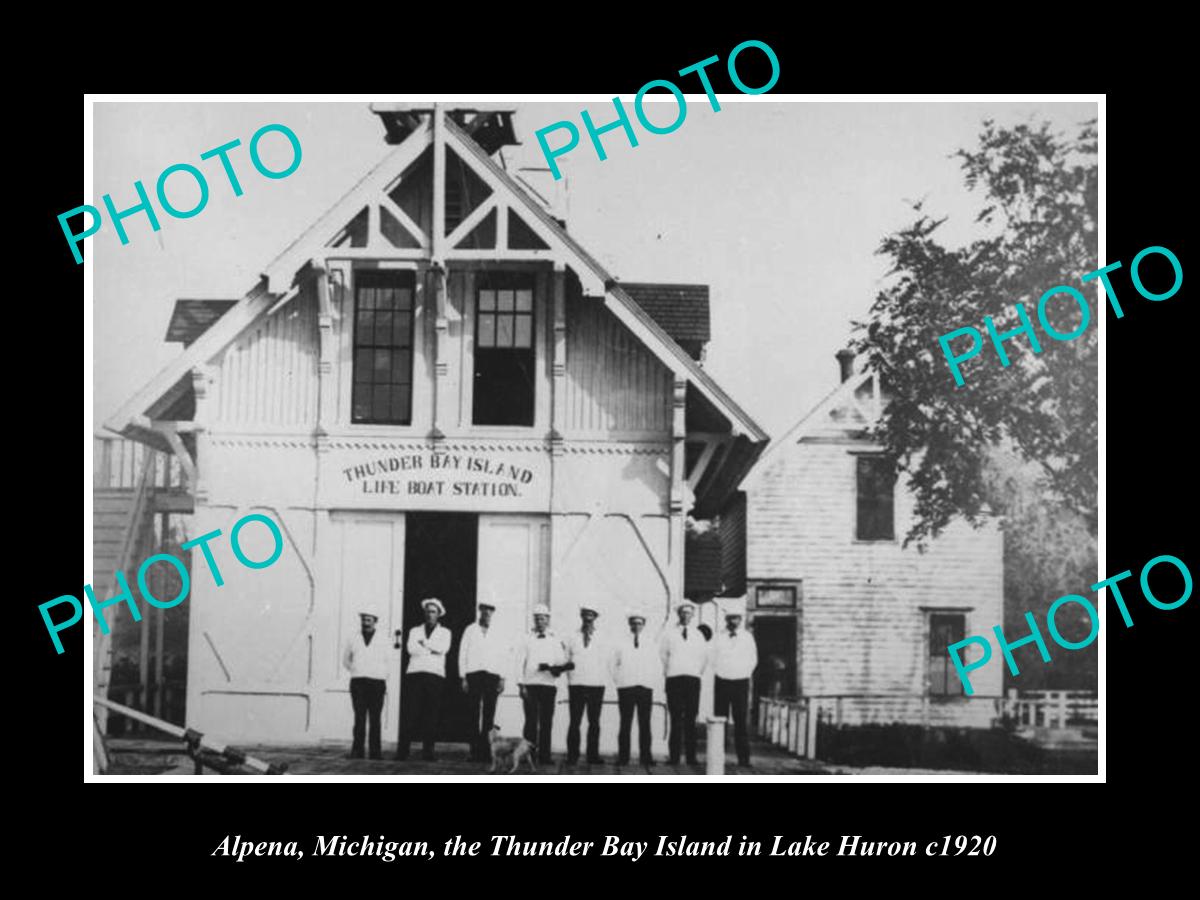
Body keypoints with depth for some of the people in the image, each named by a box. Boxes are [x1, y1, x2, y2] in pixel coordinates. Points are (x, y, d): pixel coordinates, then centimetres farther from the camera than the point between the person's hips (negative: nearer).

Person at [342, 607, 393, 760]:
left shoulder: (383, 641, 6)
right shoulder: (353, 640, 9)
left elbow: (390, 661, 18)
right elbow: (346, 660, 22)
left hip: (377, 683, 0)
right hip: (358, 683, 0)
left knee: (375, 719, -1)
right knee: (359, 717, -8)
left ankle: (375, 752, 2)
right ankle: (357, 751, -8)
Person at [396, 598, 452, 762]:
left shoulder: (444, 632, 16)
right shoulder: (415, 631, 19)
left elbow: (443, 648, -5)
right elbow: (411, 649, 0)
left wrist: (424, 642, -1)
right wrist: (432, 650, -6)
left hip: (435, 675, 0)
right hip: (415, 674, 0)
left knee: (431, 714, -5)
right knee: (409, 713, -7)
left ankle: (428, 751, -2)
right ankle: (402, 751, -8)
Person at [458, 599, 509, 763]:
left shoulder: (497, 634, 12)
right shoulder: (470, 630, 10)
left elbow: (504, 657, 11)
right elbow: (462, 654, 7)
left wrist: (502, 679, 1)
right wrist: (463, 678, 0)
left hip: (492, 676, 1)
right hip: (474, 675, -1)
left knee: (489, 713, -4)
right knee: (474, 713, -4)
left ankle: (486, 752, -3)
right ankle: (475, 751, -4)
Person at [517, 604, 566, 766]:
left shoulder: (555, 640, 13)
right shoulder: (527, 639, 11)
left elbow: (562, 662, 9)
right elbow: (521, 662, 6)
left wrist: (552, 667, -13)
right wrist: (522, 684, -3)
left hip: (548, 684, 1)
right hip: (530, 684, -1)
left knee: (546, 722, -1)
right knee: (531, 720, -6)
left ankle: (544, 755, 2)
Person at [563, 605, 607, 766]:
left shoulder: (600, 639, 11)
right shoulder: (572, 637, 12)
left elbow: (604, 662, 10)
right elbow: (567, 659, 13)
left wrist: (602, 680, 2)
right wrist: (567, 665, -6)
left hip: (596, 685, 0)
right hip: (576, 684, 0)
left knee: (594, 722, 0)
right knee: (575, 721, -5)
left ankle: (593, 756, 3)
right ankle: (572, 756, -3)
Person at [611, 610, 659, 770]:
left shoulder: (649, 645, 14)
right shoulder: (621, 644, 9)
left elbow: (657, 668, 16)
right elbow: (614, 665, 12)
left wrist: (652, 681, 5)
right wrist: (619, 680, 1)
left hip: (646, 687, 1)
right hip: (626, 688, -1)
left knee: (645, 724, -2)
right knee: (625, 723, -4)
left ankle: (645, 757, 0)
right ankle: (623, 757, -2)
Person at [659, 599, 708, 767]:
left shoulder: (698, 636, 14)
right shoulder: (668, 634, 8)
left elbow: (704, 658, 21)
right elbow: (662, 655, 11)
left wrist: (698, 672, 14)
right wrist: (667, 671, 7)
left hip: (693, 679, 2)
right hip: (674, 679, -2)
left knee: (691, 720, -2)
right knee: (676, 719, -7)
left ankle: (691, 757, -1)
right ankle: (674, 757, -6)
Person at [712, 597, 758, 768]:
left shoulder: (747, 637, 7)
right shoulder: (718, 638, 6)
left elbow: (753, 660, 13)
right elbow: (713, 659, 9)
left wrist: (744, 674, 7)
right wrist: (719, 672, 2)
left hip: (741, 683, 0)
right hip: (721, 682, 0)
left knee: (741, 722, -4)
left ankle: (744, 759, -4)